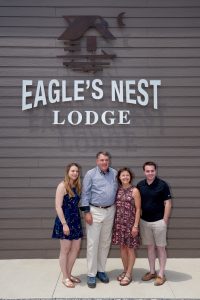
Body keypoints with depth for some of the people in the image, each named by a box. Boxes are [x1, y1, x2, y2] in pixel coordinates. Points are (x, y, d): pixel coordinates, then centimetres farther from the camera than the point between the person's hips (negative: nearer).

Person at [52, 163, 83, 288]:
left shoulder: (77, 186, 7)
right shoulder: (62, 186, -13)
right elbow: (58, 206, -17)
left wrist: (78, 219, 5)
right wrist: (64, 224, -19)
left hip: (76, 220, 7)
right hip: (65, 221, -7)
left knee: (76, 248, 12)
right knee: (65, 250, 5)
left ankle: (69, 274, 29)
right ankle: (65, 277, 22)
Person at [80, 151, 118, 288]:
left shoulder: (114, 173, 4)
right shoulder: (90, 174, -6)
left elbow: (118, 191, 11)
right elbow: (85, 194, -7)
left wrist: (117, 210, 8)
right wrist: (87, 212, -12)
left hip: (110, 211, 4)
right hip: (95, 211, -4)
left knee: (105, 242, 13)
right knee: (93, 243, 0)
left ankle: (101, 270, 28)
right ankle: (91, 274, 13)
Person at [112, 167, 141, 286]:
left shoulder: (135, 191, -9)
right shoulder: (118, 190, 4)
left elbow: (138, 209, -9)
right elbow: (116, 206, 10)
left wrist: (135, 225, -13)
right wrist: (115, 222, 7)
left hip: (130, 223, -4)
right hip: (119, 223, 5)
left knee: (130, 248, 7)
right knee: (122, 247, 14)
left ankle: (129, 274, 20)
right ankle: (125, 271, 30)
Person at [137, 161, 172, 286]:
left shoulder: (162, 184, -10)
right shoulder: (140, 185, 1)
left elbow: (168, 203, -7)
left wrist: (165, 220, -11)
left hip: (159, 221, -4)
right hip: (144, 221, 4)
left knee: (160, 247, 6)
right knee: (150, 247, 14)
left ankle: (161, 274, 18)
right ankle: (152, 272, 27)